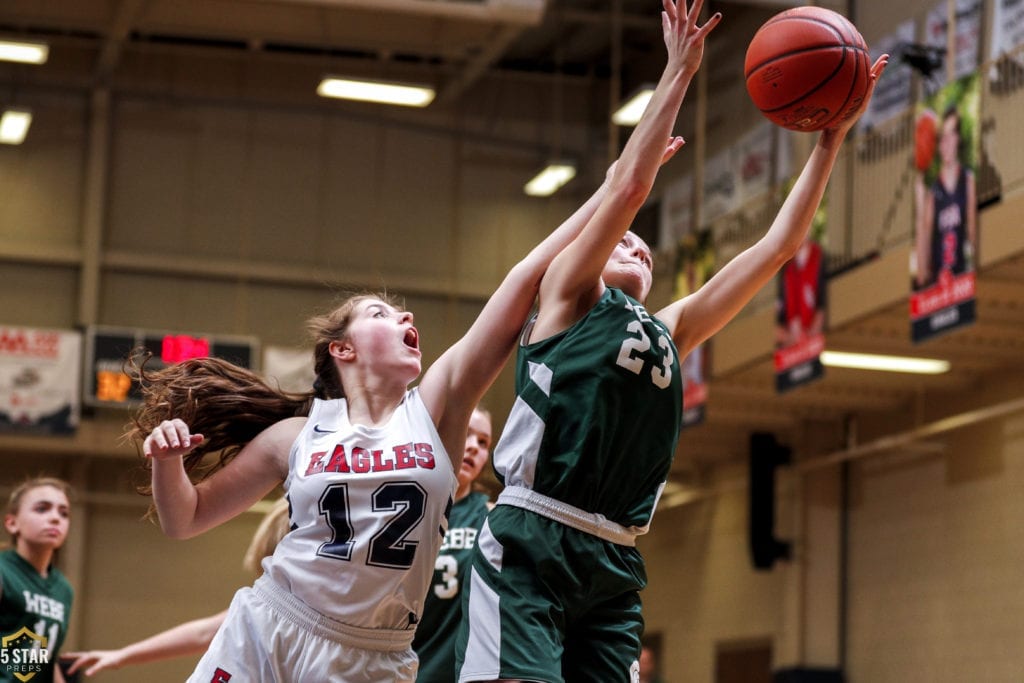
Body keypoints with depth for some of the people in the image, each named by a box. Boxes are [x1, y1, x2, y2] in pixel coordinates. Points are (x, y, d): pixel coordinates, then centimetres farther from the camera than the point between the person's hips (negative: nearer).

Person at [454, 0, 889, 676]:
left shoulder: (670, 331, 23)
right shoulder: (567, 291, 10)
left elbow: (776, 248, 20)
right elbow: (629, 186, -2)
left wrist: (832, 139, 17)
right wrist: (679, 72, -2)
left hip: (615, 565, 6)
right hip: (530, 548, -6)